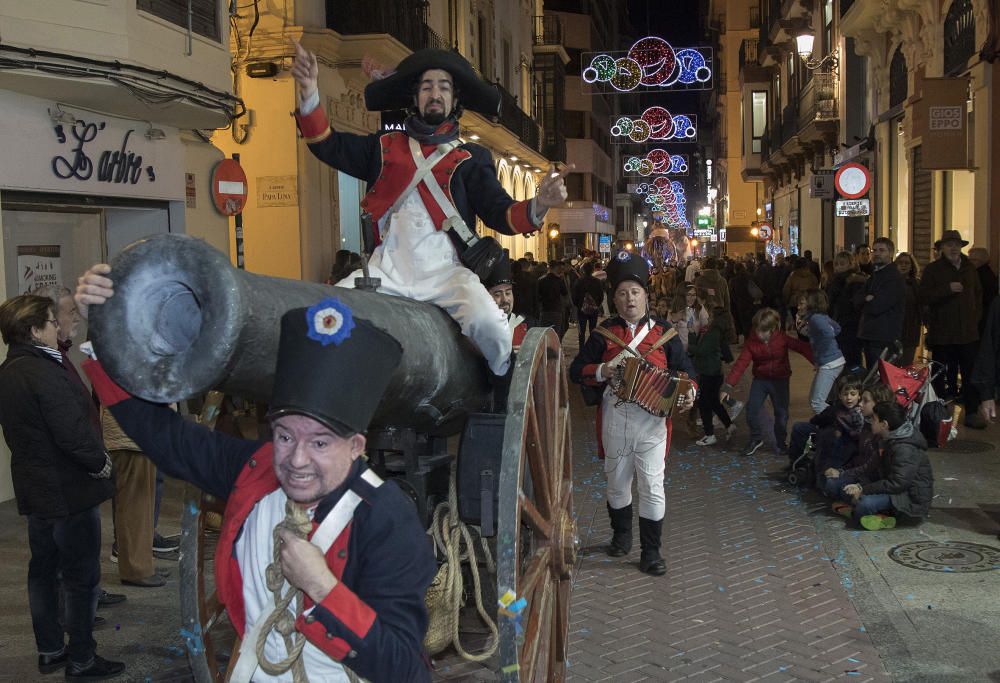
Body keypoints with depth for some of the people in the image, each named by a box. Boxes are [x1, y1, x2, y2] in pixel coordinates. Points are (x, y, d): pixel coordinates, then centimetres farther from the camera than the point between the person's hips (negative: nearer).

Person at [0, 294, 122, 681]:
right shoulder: (44, 373, -24)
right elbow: (72, 432, -27)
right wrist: (100, 462, -10)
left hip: (35, 489, 10)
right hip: (68, 491, -9)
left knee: (43, 571, 18)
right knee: (82, 577, 2)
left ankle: (49, 650, 30)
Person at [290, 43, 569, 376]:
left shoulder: (471, 158, 12)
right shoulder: (386, 147, 19)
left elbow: (501, 214, 1)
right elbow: (328, 145, 14)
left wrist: (537, 206, -21)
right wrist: (309, 91, -2)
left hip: (445, 274, -2)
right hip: (387, 271, 2)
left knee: (489, 327, -29)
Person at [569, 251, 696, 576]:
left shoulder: (663, 332, 6)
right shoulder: (604, 332, 6)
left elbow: (684, 369, 9)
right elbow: (576, 371, 4)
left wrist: (688, 394, -12)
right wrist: (602, 371, -16)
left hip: (653, 418, -1)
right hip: (615, 417, 1)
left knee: (652, 485, -2)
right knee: (617, 481, 15)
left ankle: (651, 551, 9)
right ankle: (621, 534, 36)